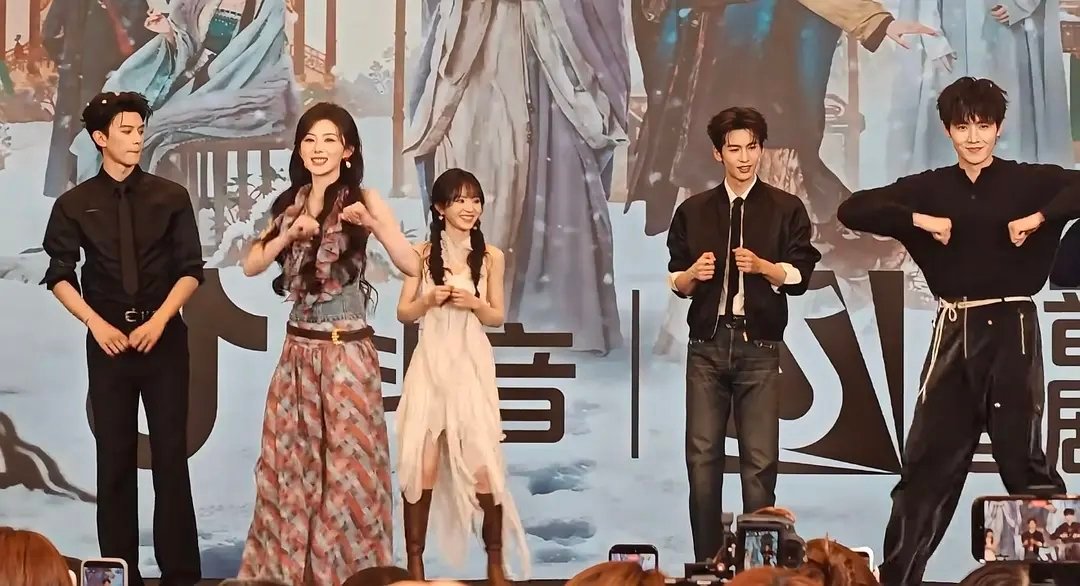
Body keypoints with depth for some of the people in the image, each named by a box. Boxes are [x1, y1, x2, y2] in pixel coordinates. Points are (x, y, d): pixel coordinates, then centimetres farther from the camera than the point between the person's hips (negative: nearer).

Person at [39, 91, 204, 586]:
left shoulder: (171, 197, 1)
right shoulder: (74, 205, 2)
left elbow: (191, 270, 0)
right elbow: (59, 275, 3)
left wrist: (158, 320, -11)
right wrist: (97, 324, -8)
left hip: (164, 335, 0)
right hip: (107, 337, 1)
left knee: (170, 452, 0)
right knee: (115, 455, 3)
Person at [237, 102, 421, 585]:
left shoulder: (363, 199, -4)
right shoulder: (290, 202, 11)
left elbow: (412, 266, -12)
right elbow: (252, 266, 3)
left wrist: (374, 224, -26)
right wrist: (292, 232, -11)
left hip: (346, 351, -5)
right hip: (297, 350, 5)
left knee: (345, 464, 0)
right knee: (290, 461, 9)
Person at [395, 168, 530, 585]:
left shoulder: (490, 256, 3)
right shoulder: (422, 253, 1)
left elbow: (497, 317, 9)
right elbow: (403, 313, 5)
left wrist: (474, 303, -11)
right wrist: (429, 300, -14)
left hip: (472, 365, 0)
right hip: (431, 364, 0)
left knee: (482, 464, -3)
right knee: (421, 464, -1)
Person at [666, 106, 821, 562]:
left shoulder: (786, 209, 5)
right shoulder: (693, 211, 11)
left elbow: (799, 277, 0)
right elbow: (675, 282, 11)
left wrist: (762, 266, -17)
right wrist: (692, 274, -10)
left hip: (759, 347, -2)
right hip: (707, 343, 2)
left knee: (760, 460, -4)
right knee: (702, 456, -1)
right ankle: (707, 561, 5)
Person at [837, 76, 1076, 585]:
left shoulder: (1028, 181, 0)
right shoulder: (931, 188, 7)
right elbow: (852, 210, 1)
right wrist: (919, 220, -9)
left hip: (1011, 328, -3)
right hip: (954, 332, 3)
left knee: (1023, 457, 0)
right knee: (928, 458, 5)